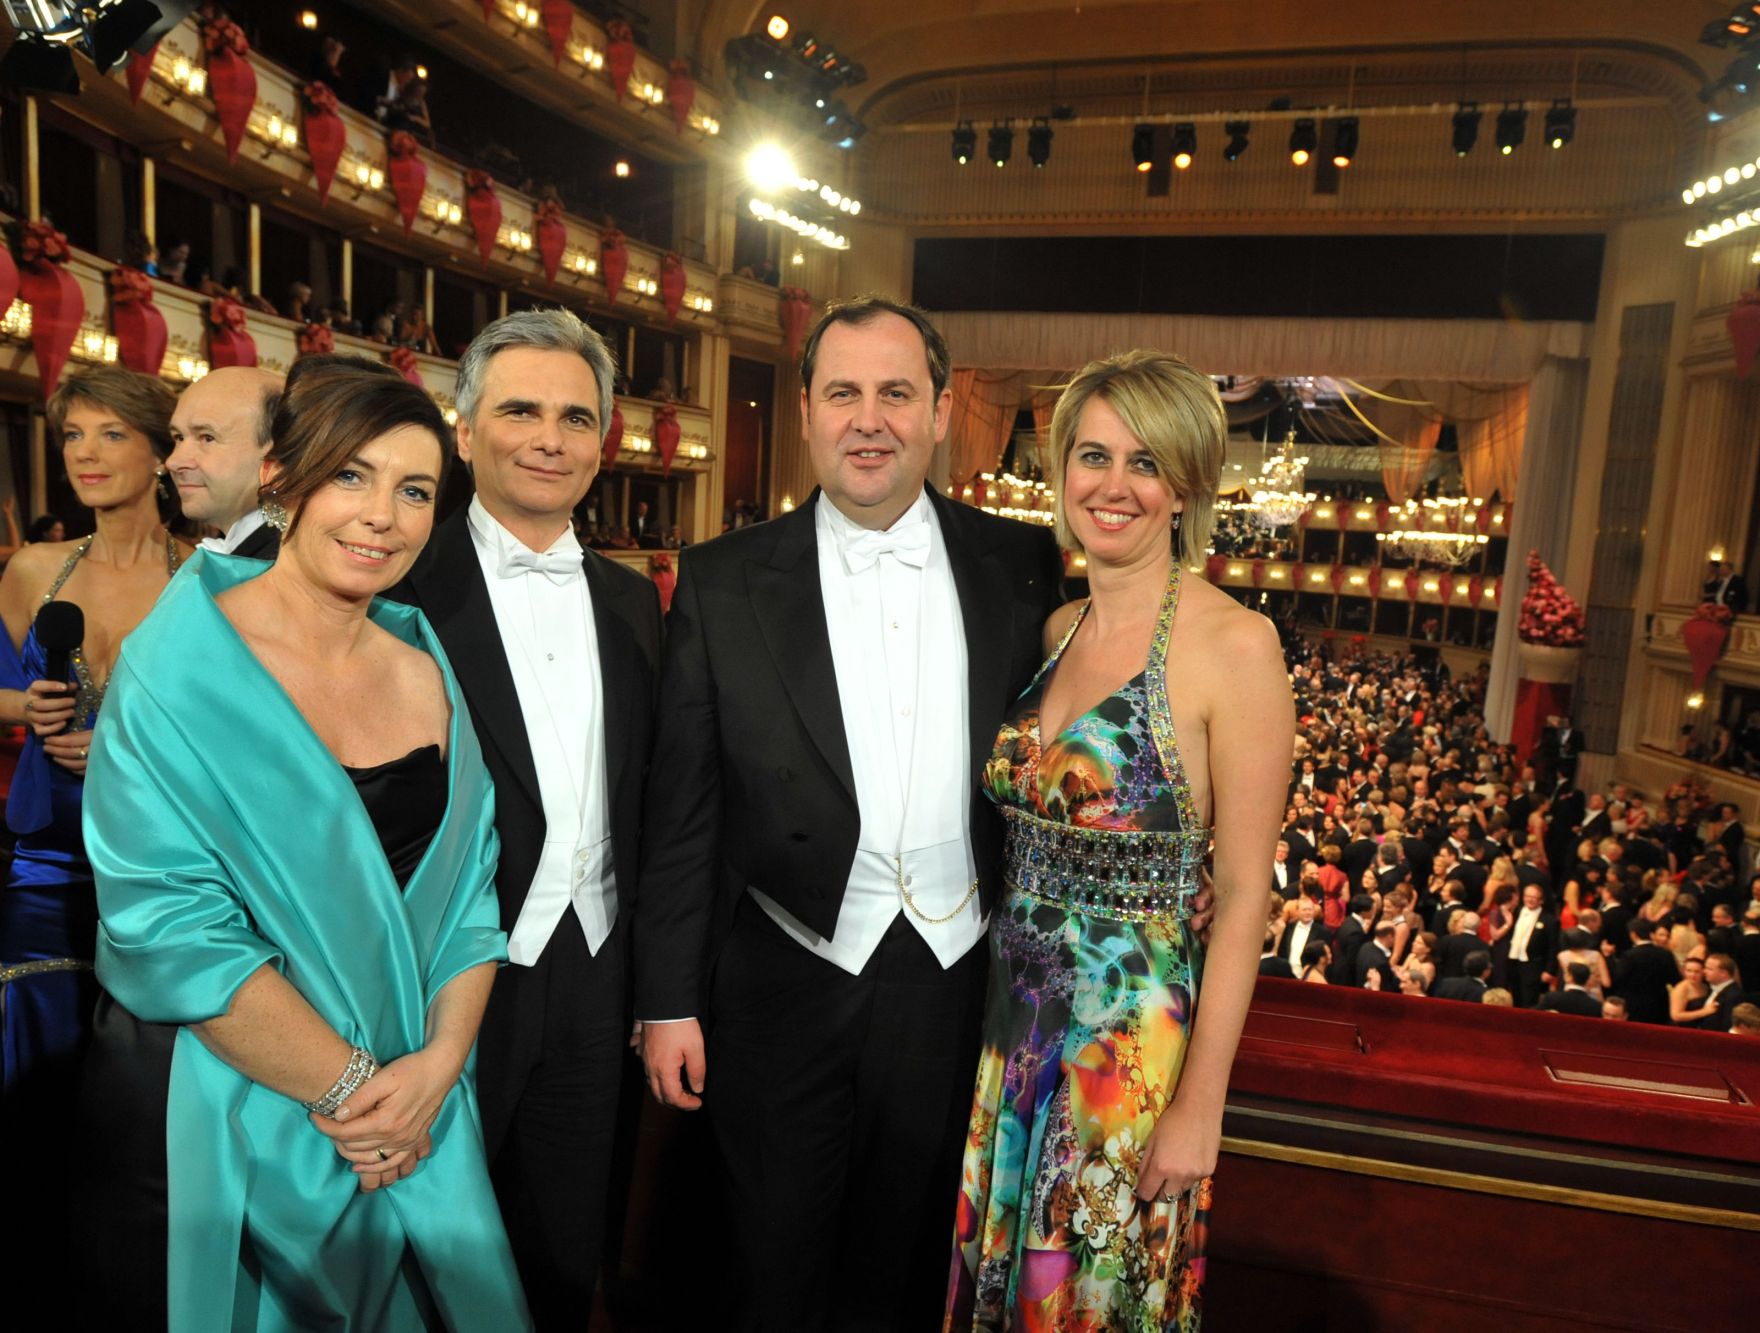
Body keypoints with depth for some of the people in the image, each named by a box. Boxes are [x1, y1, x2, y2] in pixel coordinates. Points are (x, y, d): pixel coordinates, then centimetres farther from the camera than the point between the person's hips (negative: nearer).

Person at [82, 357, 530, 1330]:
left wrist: (439, 1060, -10)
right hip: (254, 1121, -4)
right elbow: (169, 929, -18)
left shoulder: (427, 668, 0)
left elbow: (470, 880, 2)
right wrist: (350, 1085, -16)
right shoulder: (179, 667, -14)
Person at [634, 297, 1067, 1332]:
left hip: (960, 976, 2)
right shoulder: (726, 583, -6)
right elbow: (682, 808, -5)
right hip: (787, 982, -1)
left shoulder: (1021, 568, -2)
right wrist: (669, 1000, -4)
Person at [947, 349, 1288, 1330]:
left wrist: (1200, 1104, -13)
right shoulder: (1055, 629, 3)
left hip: (1137, 1032, -5)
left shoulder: (1234, 644, -15)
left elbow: (1245, 891, -14)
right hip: (1017, 1013, 5)